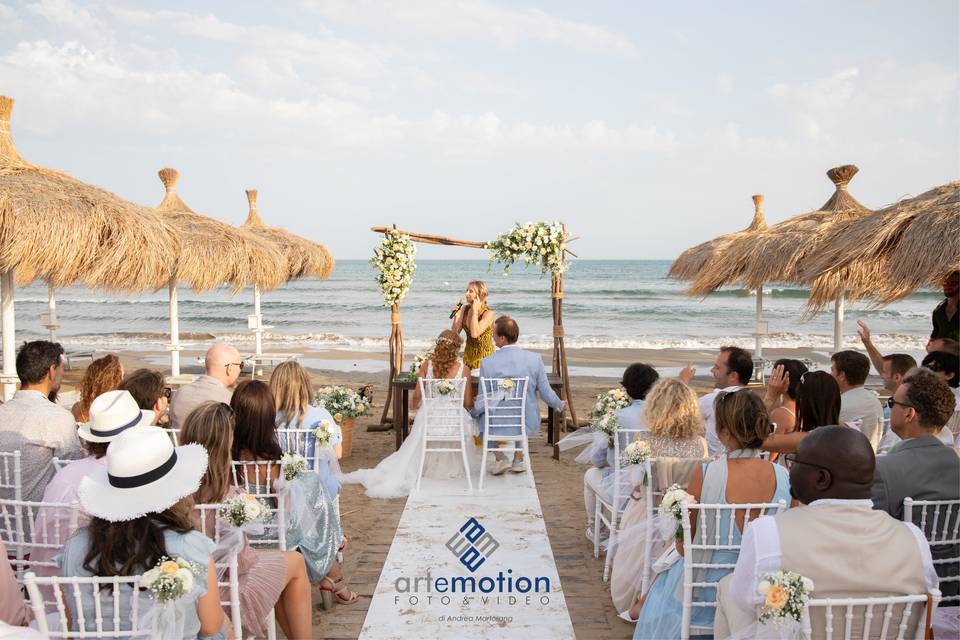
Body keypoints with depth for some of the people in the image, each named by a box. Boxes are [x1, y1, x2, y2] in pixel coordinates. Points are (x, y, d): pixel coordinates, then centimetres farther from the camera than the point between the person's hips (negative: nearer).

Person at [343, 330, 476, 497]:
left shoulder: (427, 365, 0)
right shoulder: (464, 369, -5)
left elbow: (417, 396, 3)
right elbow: (467, 403, -1)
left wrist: (415, 406, 26)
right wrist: (472, 401, 24)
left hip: (427, 416, 2)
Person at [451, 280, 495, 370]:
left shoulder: (488, 313, -15)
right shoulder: (464, 309, 1)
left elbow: (474, 334, -29)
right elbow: (454, 333, 1)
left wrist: (475, 310, -22)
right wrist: (457, 314, -10)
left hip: (484, 356, -5)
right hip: (468, 355, 5)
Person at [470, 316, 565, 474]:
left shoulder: (487, 362, -18)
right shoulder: (535, 359, -13)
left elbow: (483, 402, -13)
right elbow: (546, 394, -6)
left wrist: (471, 412, 8)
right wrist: (560, 405, 15)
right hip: (527, 424, 2)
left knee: (482, 414, 32)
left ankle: (499, 458, 22)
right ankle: (519, 460, 33)